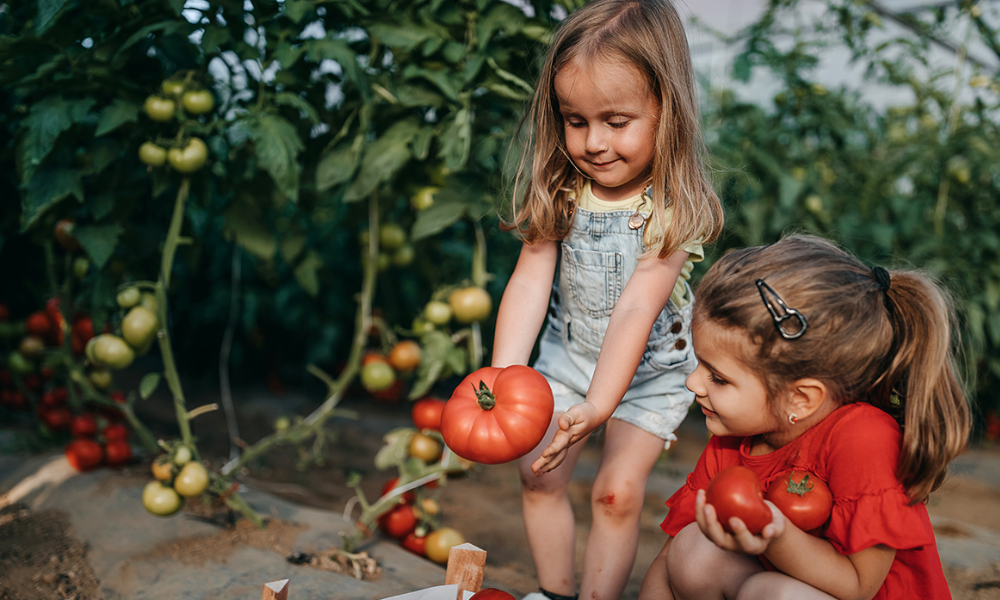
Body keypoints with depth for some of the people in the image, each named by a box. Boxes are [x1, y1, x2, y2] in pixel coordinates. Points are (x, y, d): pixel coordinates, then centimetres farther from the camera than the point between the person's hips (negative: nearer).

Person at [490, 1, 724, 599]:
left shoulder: (673, 207, -25)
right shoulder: (560, 191, -14)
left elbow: (636, 309, -32)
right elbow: (530, 281, -20)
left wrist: (598, 405, -41)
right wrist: (504, 376, -33)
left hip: (650, 371, -3)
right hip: (568, 355, 4)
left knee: (618, 492, -5)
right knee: (539, 475, 4)